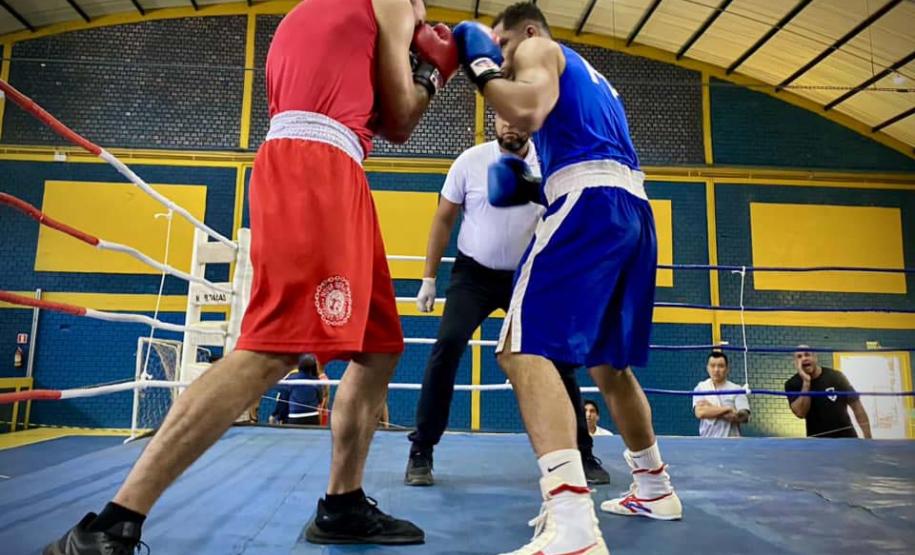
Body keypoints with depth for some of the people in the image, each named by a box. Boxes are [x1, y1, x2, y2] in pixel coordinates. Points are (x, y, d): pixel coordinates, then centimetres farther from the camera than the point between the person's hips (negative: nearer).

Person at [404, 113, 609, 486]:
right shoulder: (470, 161, -8)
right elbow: (444, 220, 0)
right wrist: (429, 278, -2)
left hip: (528, 276, 1)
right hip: (474, 274, -1)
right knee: (447, 346, -20)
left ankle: (583, 454, 14)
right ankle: (421, 452, -6)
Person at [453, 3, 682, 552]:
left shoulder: (541, 50, 11)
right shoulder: (589, 78, 36)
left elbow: (529, 113, -12)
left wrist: (480, 66, 4)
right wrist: (536, 190, 27)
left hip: (592, 205, -9)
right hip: (633, 209, 9)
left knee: (524, 347, -18)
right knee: (609, 361, 20)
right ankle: (655, 487, 33)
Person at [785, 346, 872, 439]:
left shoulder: (835, 376, -3)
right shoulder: (793, 384, -5)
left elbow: (857, 407, 3)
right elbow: (800, 413, -19)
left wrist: (868, 438, -1)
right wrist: (806, 382, -22)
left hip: (846, 436, 1)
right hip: (817, 440, -1)